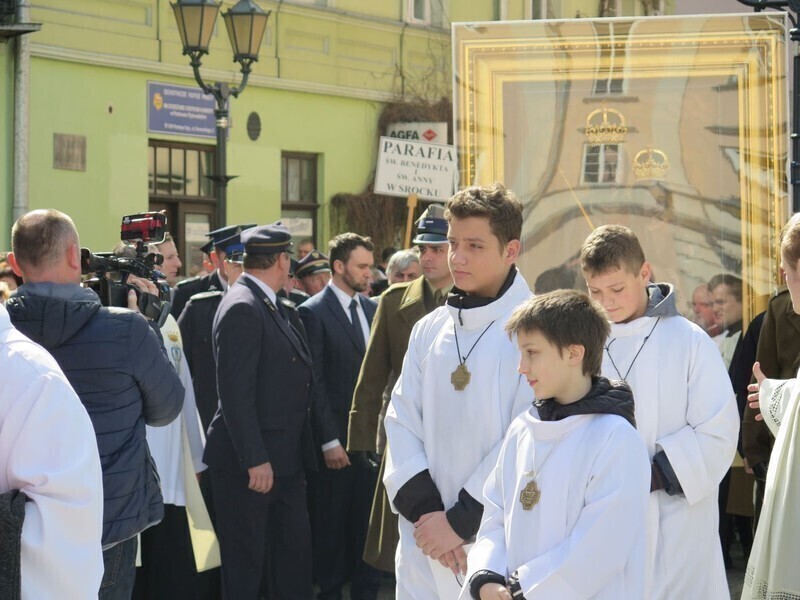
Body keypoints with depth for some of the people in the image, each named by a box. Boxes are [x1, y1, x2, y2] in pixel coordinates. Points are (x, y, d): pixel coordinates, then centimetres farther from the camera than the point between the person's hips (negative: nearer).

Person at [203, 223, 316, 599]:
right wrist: (254, 459, -23)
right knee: (244, 565, 3)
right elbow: (235, 392, -22)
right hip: (250, 464, -9)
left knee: (294, 555, 12)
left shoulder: (268, 305, 11)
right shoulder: (242, 308, -18)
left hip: (284, 460, 9)